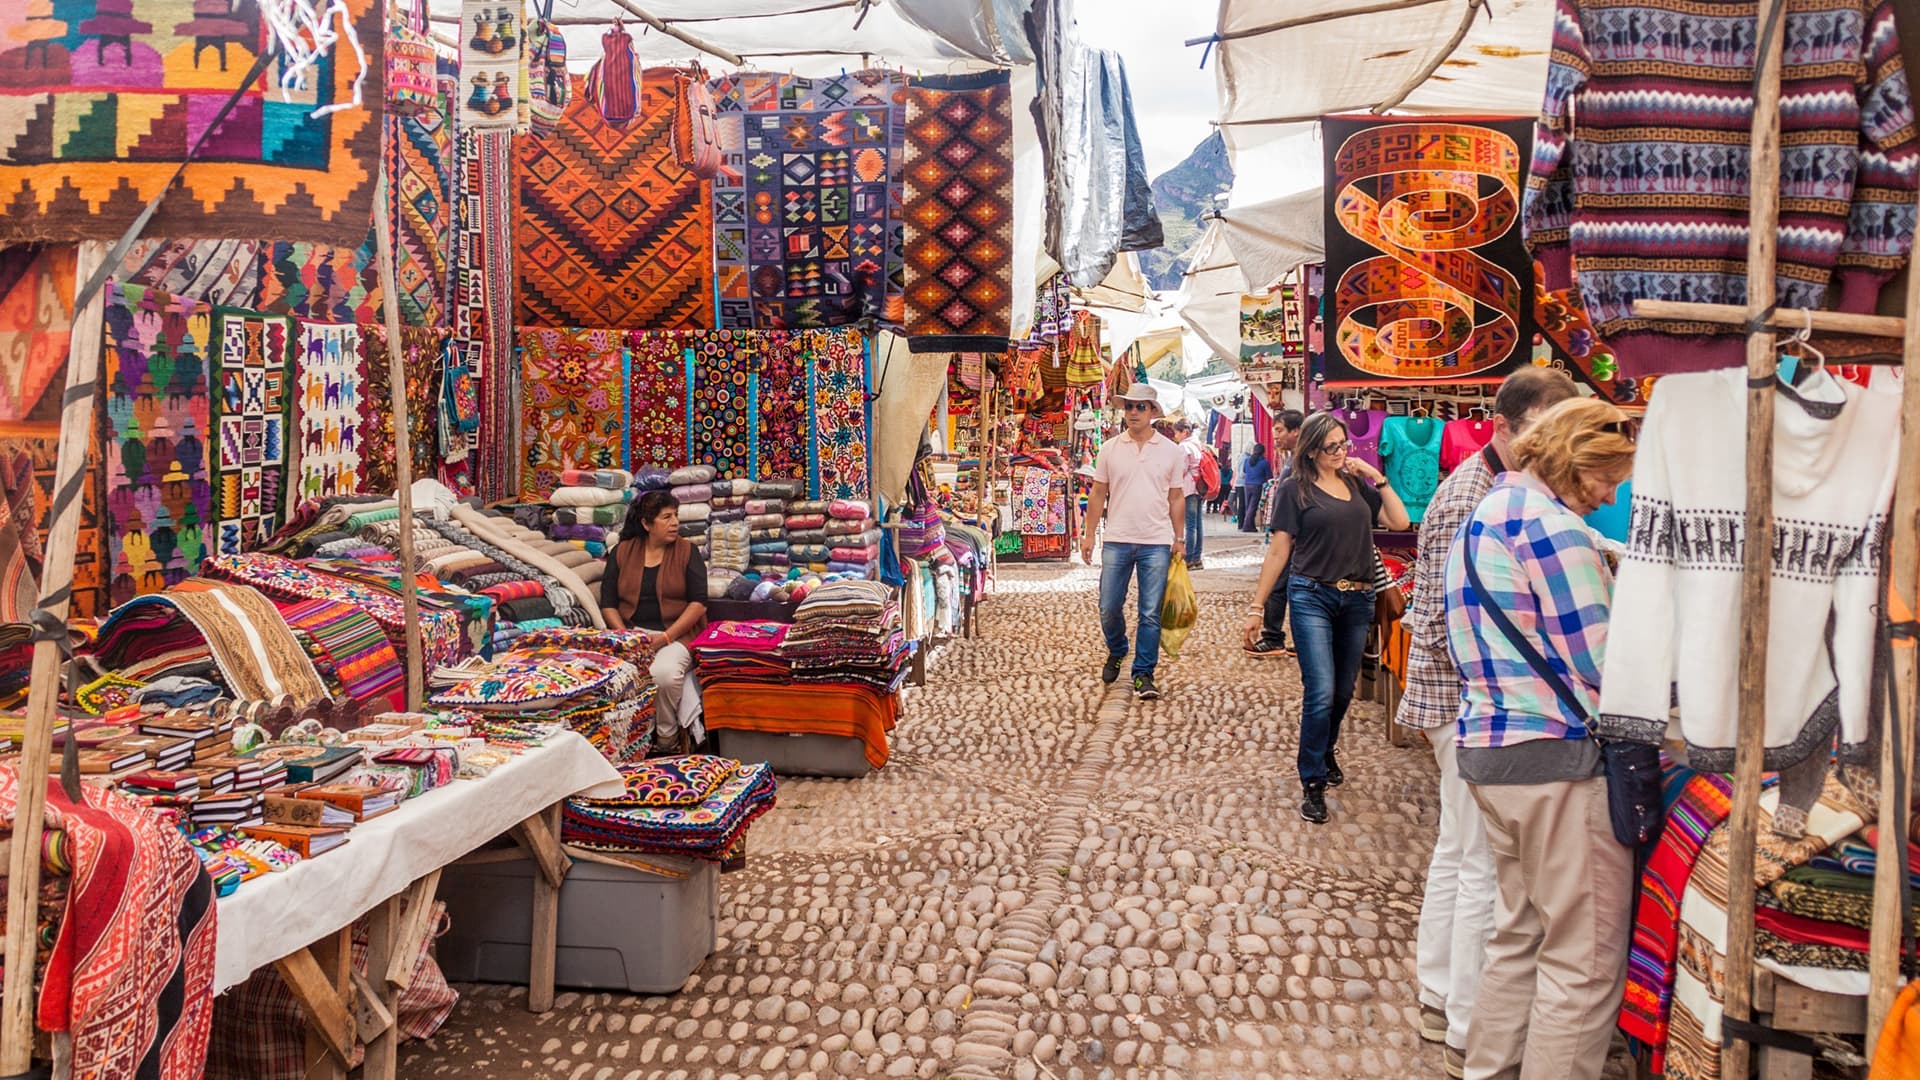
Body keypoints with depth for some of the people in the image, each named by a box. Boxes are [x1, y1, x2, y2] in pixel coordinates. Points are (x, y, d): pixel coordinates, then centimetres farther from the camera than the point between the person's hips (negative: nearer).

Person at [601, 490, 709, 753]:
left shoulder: (686, 552, 5)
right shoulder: (621, 552, 10)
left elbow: (698, 603, -3)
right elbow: (608, 603, 9)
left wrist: (665, 637, -14)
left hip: (677, 634, -2)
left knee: (664, 672, -35)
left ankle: (668, 738, -9)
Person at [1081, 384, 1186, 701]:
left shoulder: (1171, 451, 4)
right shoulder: (1110, 449, 4)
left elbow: (1176, 498, 8)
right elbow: (1098, 494, 7)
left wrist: (1178, 538, 4)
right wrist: (1089, 535, 2)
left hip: (1157, 544, -1)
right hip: (1117, 541, 1)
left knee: (1150, 614, 1)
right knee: (1109, 609, 4)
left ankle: (1144, 674, 10)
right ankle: (1116, 653, 33)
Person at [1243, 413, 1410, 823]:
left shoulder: (1358, 483, 11)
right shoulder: (1294, 489, -2)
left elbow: (1399, 521, 5)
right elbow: (1278, 551, -3)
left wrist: (1378, 478, 2)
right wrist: (1257, 606, -4)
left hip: (1357, 600, 5)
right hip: (1312, 597, -5)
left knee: (1344, 692, 14)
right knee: (1321, 693, -10)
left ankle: (1325, 754, 39)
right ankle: (1313, 783, 1)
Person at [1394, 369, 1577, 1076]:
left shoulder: (1502, 487, 10)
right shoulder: (1471, 499, -20)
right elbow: (1445, 626, -23)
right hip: (1471, 702, -10)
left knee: (1458, 850, 19)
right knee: (1487, 866, -3)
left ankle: (1440, 1000, 33)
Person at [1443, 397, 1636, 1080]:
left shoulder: (1487, 514, 16)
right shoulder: (1553, 527, -15)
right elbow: (1601, 665, -15)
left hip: (1487, 745, 10)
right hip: (1559, 757, -10)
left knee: (1520, 933, 21)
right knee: (1585, 961, 0)